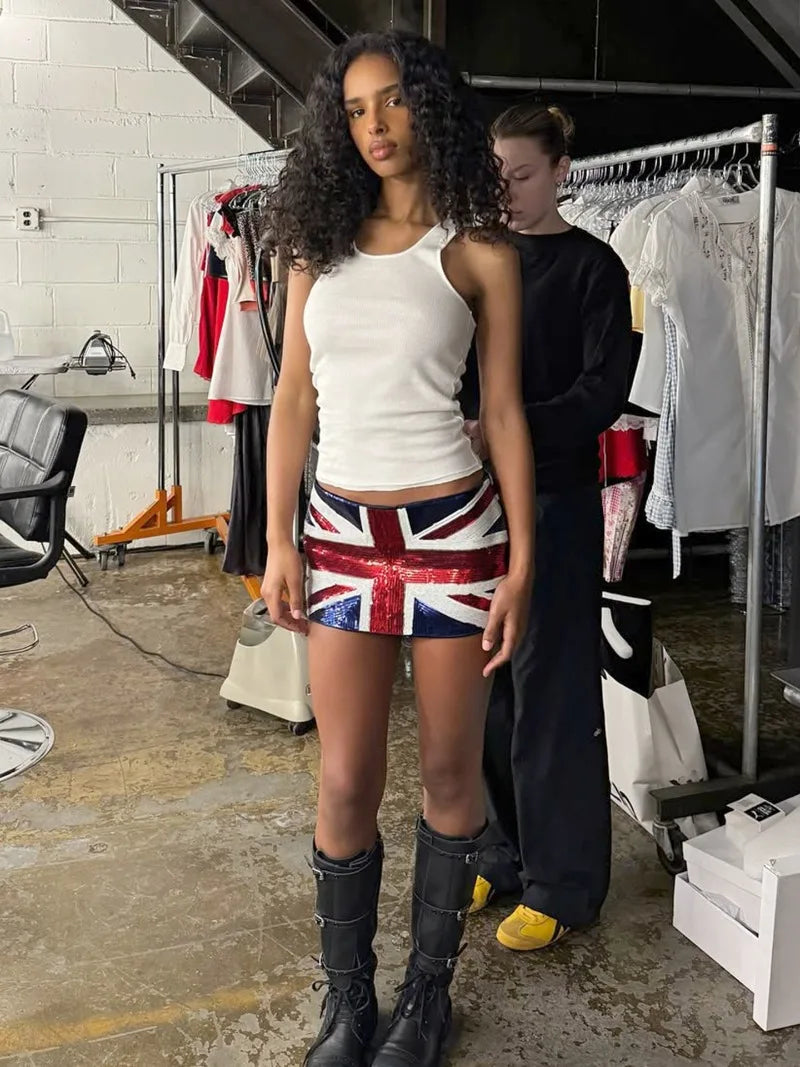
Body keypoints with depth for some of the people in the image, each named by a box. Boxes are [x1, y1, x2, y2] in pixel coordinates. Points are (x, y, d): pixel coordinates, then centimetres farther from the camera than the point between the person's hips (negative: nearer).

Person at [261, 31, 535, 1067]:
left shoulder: (478, 251, 0)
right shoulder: (320, 243, 8)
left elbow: (504, 413, 0)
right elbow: (293, 402, 8)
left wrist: (521, 565, -5)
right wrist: (279, 544, 2)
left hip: (452, 529, -2)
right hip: (343, 533, 2)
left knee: (448, 773, 8)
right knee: (346, 783, 4)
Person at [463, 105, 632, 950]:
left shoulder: (591, 268, -4)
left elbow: (603, 393, -12)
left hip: (553, 497, -5)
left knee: (550, 688, -1)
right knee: (485, 680, 10)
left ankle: (563, 880, 13)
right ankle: (509, 849, 27)